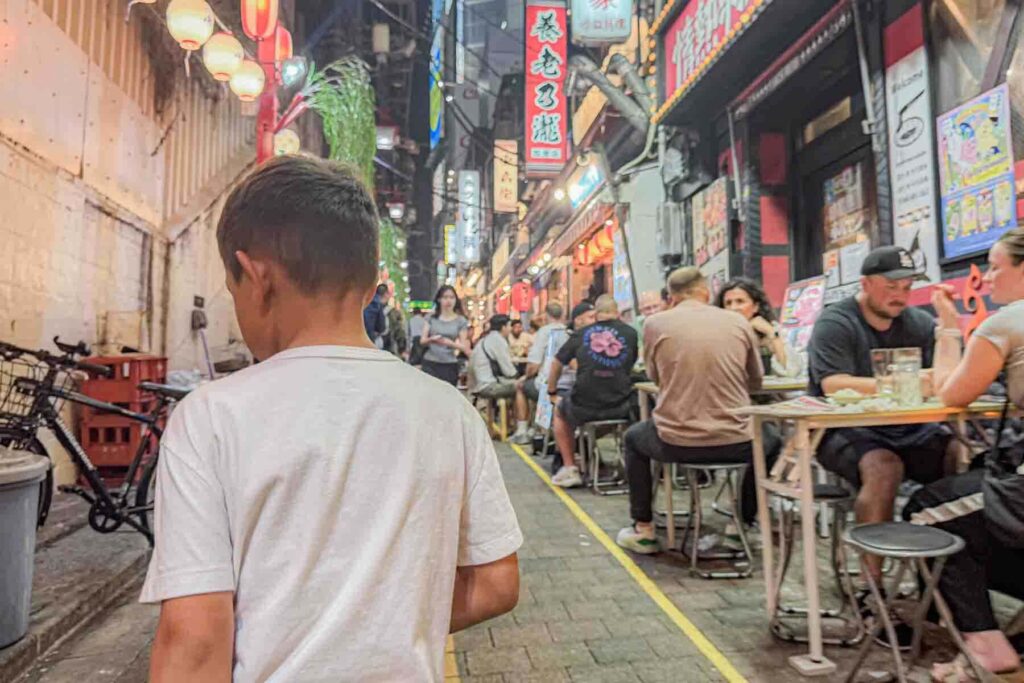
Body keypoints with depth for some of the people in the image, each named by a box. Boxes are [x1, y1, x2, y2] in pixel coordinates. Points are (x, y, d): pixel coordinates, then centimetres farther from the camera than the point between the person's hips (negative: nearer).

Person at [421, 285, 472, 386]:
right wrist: (432, 339, -16)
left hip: (450, 366, -1)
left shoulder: (461, 321, 2)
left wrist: (450, 343, -19)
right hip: (430, 364, 1)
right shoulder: (431, 318, 6)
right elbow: (422, 341, 6)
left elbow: (464, 346, 0)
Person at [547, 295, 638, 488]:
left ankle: (569, 468, 25)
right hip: (620, 408, 1)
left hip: (584, 408, -1)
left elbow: (557, 364, 12)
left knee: (560, 413, 31)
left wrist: (552, 391, 28)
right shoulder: (630, 333, 2)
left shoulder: (580, 333, 1)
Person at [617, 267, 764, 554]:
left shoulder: (655, 322, -2)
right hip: (735, 443, 2)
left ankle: (643, 529, 33)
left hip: (676, 443, -1)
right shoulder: (739, 322, 1)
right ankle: (745, 522, 41)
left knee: (633, 437, 31)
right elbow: (756, 382, 13)